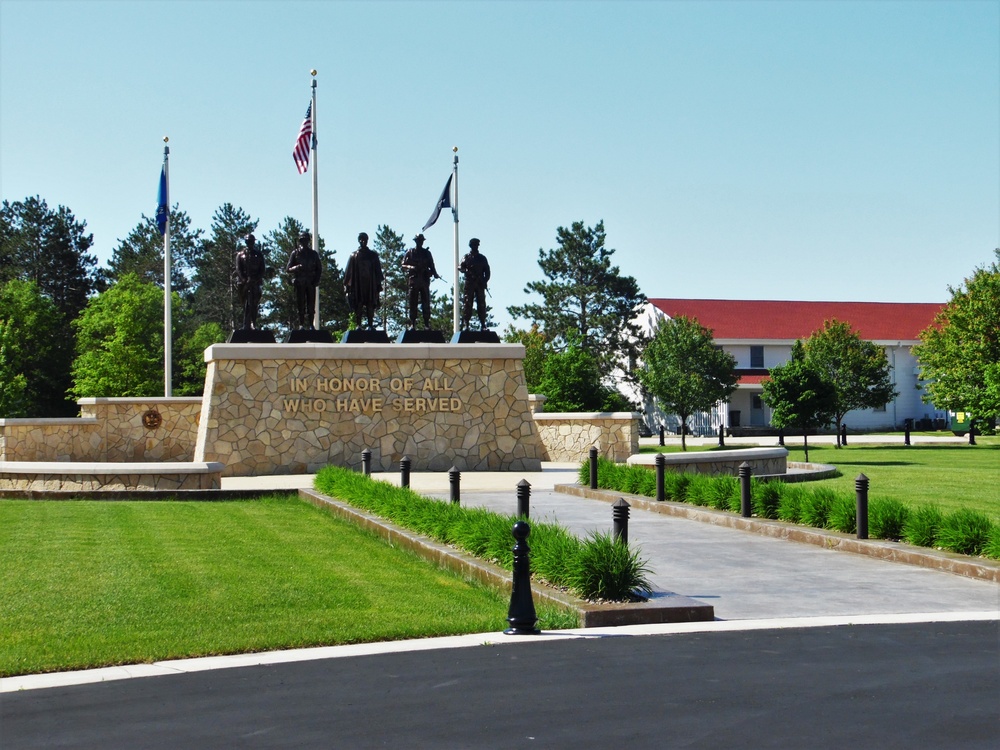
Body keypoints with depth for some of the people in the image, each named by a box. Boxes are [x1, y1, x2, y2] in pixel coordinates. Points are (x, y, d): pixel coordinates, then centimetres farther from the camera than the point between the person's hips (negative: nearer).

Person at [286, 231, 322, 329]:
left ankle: (311, 324, 3)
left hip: (311, 283, 2)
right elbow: (288, 268, 4)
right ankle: (301, 324, 1)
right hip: (299, 283, -2)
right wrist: (296, 268, -18)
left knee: (311, 305, -1)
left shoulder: (313, 254, 13)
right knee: (300, 305, -3)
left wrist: (316, 280, 0)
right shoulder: (295, 253, 7)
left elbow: (319, 268, 16)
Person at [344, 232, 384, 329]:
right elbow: (348, 272, 6)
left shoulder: (373, 255, 10)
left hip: (370, 285, 0)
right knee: (358, 306, -2)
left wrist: (378, 284, 3)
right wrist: (347, 284, -1)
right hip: (357, 285, 0)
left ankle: (370, 325, -1)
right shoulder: (354, 255, 8)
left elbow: (378, 271, 10)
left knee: (370, 306, -2)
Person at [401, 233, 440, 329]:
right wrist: (410, 267, -14)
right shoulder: (410, 252, 8)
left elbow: (432, 266, 14)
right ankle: (412, 324, 0)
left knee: (426, 304, -3)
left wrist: (434, 274, -5)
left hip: (424, 281, 1)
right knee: (413, 304, -2)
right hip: (413, 281, -1)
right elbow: (403, 265, 6)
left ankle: (427, 324, -1)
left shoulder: (427, 253, 14)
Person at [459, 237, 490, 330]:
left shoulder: (482, 258, 16)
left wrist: (484, 281, -3)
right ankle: (465, 324, -8)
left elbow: (487, 272, 12)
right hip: (469, 283, -2)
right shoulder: (467, 257, 11)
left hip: (480, 284, 2)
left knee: (481, 304, -1)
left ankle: (483, 325, 0)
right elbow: (460, 267, -1)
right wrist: (466, 271, -23)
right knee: (467, 304, -7)